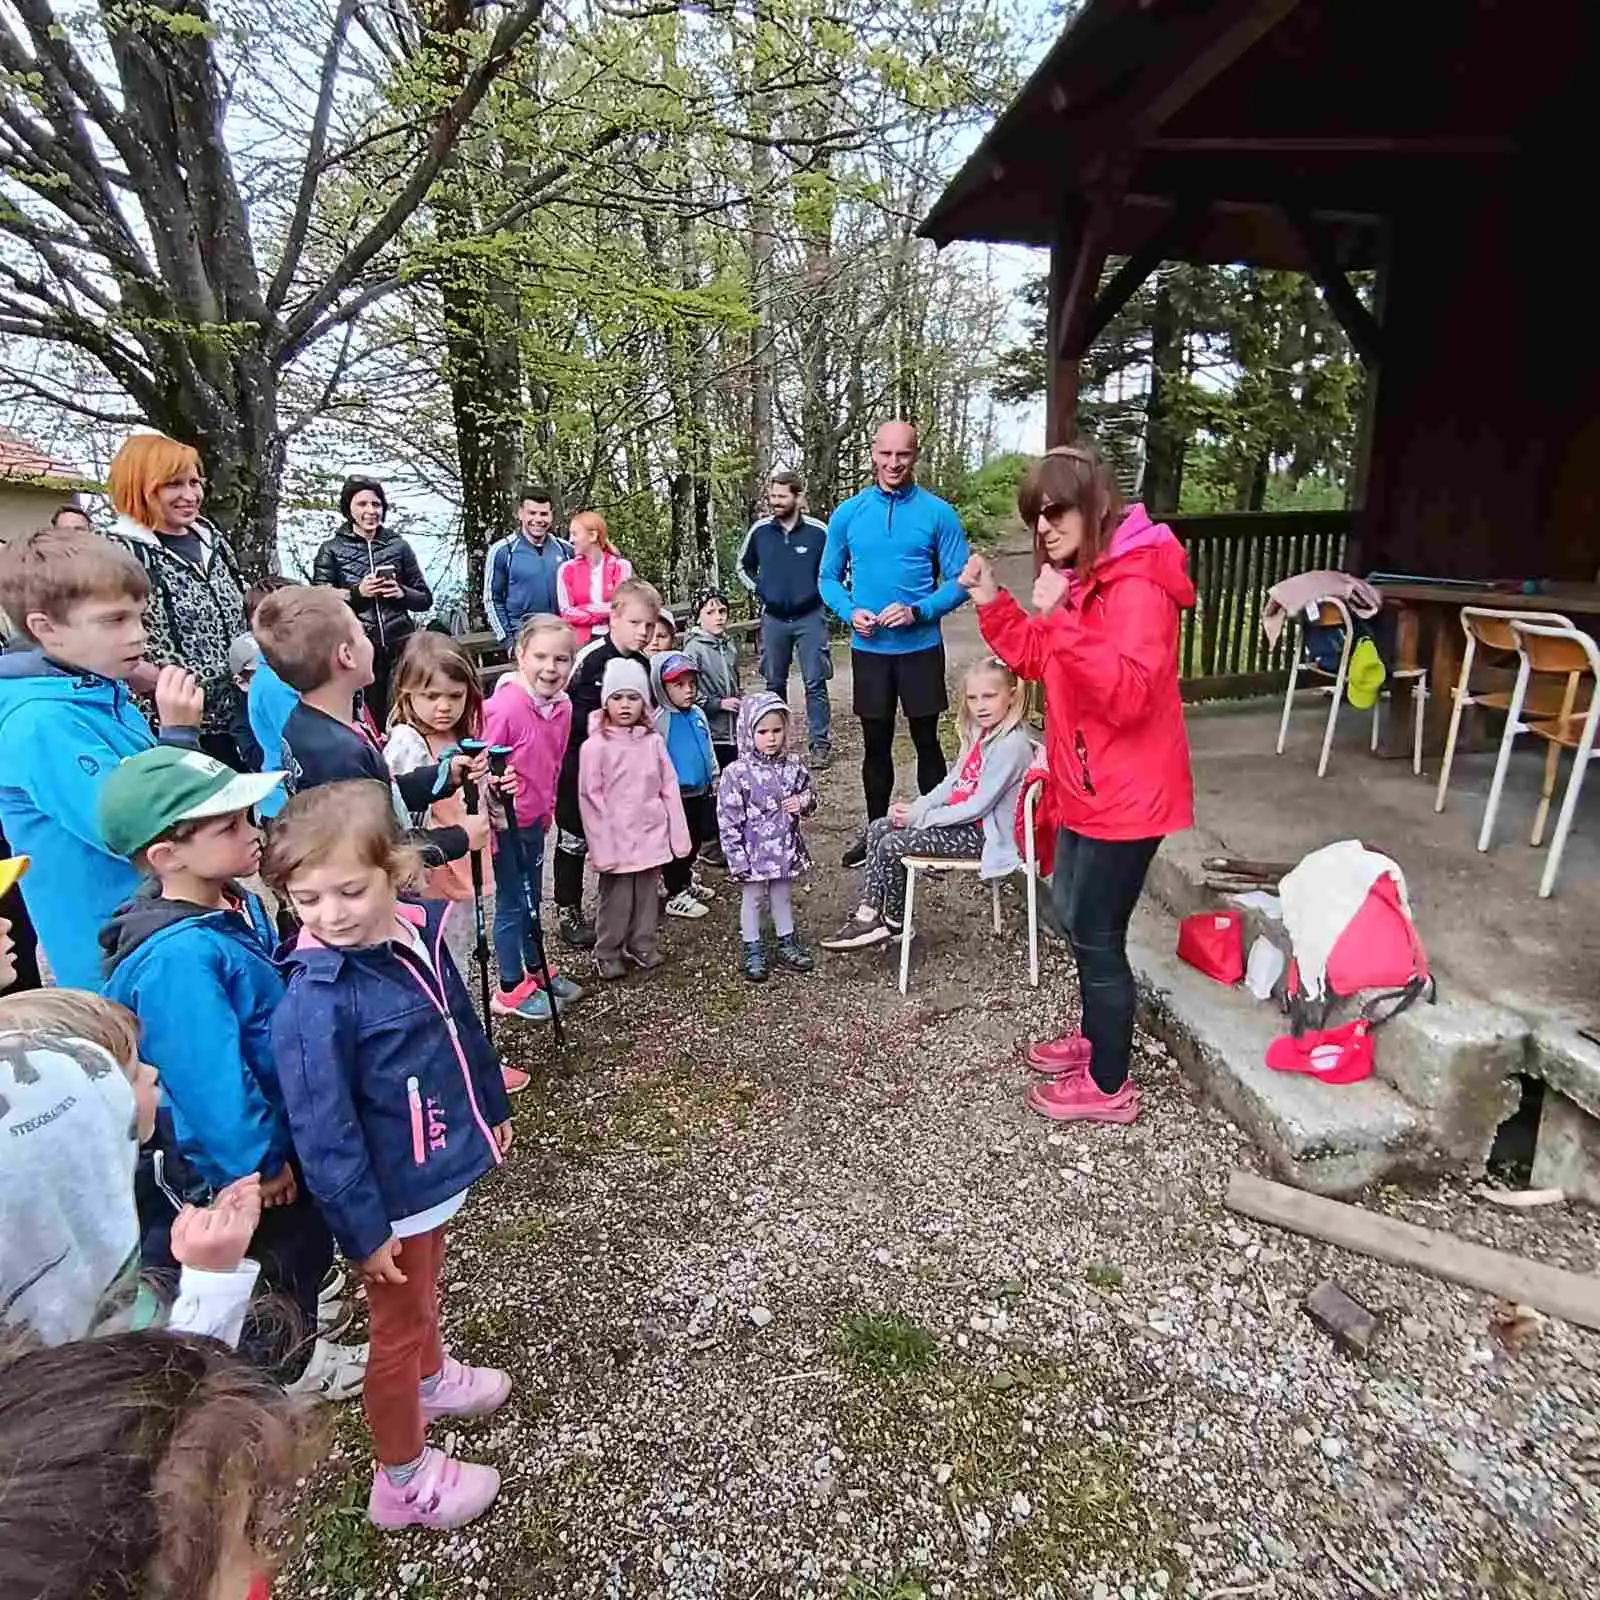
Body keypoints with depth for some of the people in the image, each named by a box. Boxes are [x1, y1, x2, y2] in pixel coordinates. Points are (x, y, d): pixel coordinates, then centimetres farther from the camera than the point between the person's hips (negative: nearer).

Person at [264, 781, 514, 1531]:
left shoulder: (419, 934, -9)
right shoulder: (314, 999, -30)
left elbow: (463, 1028, 6)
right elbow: (322, 1129, -25)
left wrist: (491, 1108, 15)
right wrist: (362, 1227, -18)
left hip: (439, 1169, 7)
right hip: (391, 1194, -6)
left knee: (425, 1290, 31)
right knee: (398, 1324, 15)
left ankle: (430, 1379, 58)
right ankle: (403, 1482, 38)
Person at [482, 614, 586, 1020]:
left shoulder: (562, 706, -3)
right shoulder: (504, 707, -26)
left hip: (535, 819, 7)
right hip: (505, 822, -7)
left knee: (532, 897, 21)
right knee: (512, 903, 6)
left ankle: (535, 969, 40)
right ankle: (510, 989, 23)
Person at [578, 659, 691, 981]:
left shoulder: (653, 741, 2)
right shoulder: (595, 745, -9)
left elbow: (670, 789, 5)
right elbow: (590, 799, -10)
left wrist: (679, 835, 3)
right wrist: (601, 847, -13)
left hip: (651, 835, 4)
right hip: (617, 839, -4)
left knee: (648, 894, 13)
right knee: (616, 899, 5)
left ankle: (644, 946, 30)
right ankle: (607, 954, 22)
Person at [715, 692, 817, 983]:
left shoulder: (794, 767, -3)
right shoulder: (736, 773, -16)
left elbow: (810, 796, 13)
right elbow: (727, 820, -14)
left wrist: (803, 802, -12)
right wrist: (737, 858, -15)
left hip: (786, 850, 4)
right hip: (754, 853, -4)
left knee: (783, 897, 20)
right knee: (751, 900, 12)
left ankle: (787, 944, 36)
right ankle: (753, 952, 26)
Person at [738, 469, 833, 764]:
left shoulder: (818, 531, -9)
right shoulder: (760, 530, -1)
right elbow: (743, 566, 17)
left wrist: (823, 592, -2)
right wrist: (759, 589, 5)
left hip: (810, 617, -3)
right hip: (773, 618, 3)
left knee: (815, 683, -2)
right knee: (774, 683, 12)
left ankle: (821, 742, 6)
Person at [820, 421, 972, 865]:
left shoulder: (938, 513, -5)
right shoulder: (847, 514, 2)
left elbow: (959, 581, -5)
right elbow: (828, 579, 8)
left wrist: (918, 611, -20)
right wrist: (850, 611, -11)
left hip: (921, 648, -2)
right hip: (868, 649, 2)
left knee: (926, 741, 7)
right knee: (876, 744, 12)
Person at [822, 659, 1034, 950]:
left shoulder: (1011, 745, -22)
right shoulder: (982, 733, 9)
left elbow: (977, 806, -24)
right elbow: (951, 782, 11)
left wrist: (921, 817, -17)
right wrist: (914, 808, -3)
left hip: (983, 833, -10)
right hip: (963, 816, 10)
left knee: (891, 846, -15)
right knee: (877, 829, 3)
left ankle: (894, 923, 7)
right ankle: (868, 913, -1)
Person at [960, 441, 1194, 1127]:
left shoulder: (1137, 584, -21)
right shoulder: (1085, 577, 11)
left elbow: (1128, 694, -31)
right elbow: (1039, 661, 16)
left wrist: (1060, 616, -34)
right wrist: (992, 602, 3)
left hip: (1124, 795, -10)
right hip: (1087, 787, 10)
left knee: (1098, 937, 2)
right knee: (1075, 916, 22)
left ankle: (1110, 1086, 20)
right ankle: (1095, 1038, 43)